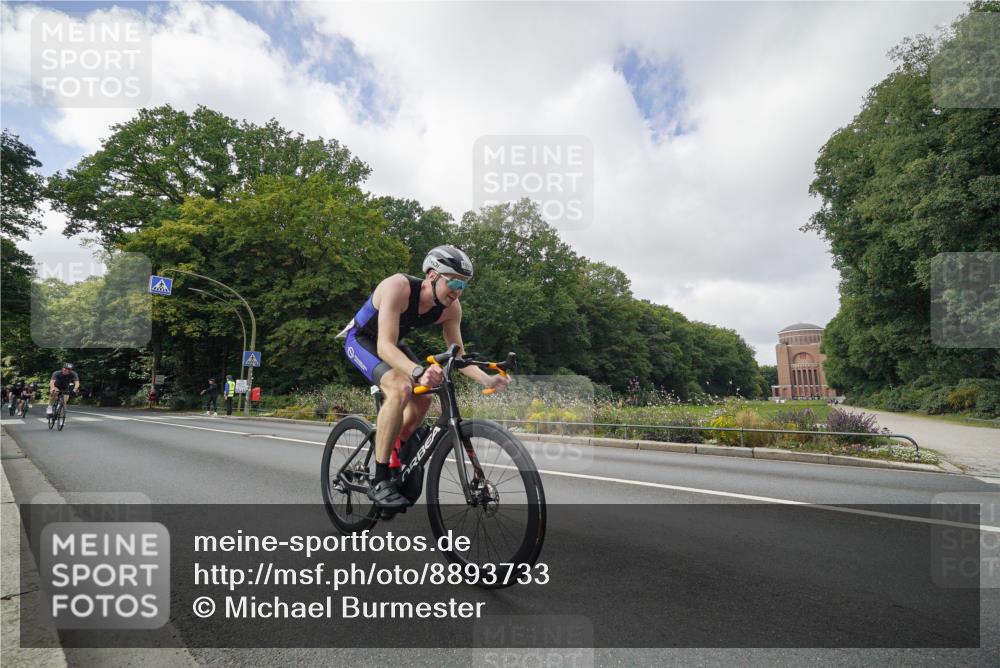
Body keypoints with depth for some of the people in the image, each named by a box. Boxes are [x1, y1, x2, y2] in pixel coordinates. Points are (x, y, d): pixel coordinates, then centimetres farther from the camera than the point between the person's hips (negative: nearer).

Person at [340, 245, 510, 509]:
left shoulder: (451, 308, -18)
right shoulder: (399, 287, -37)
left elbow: (458, 354, -12)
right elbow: (384, 347, -43)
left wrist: (487, 379, -29)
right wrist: (418, 372, -60)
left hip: (392, 343, 7)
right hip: (361, 339, -6)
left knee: (422, 399, -3)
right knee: (400, 389, -30)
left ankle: (394, 458, 23)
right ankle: (379, 481, -21)